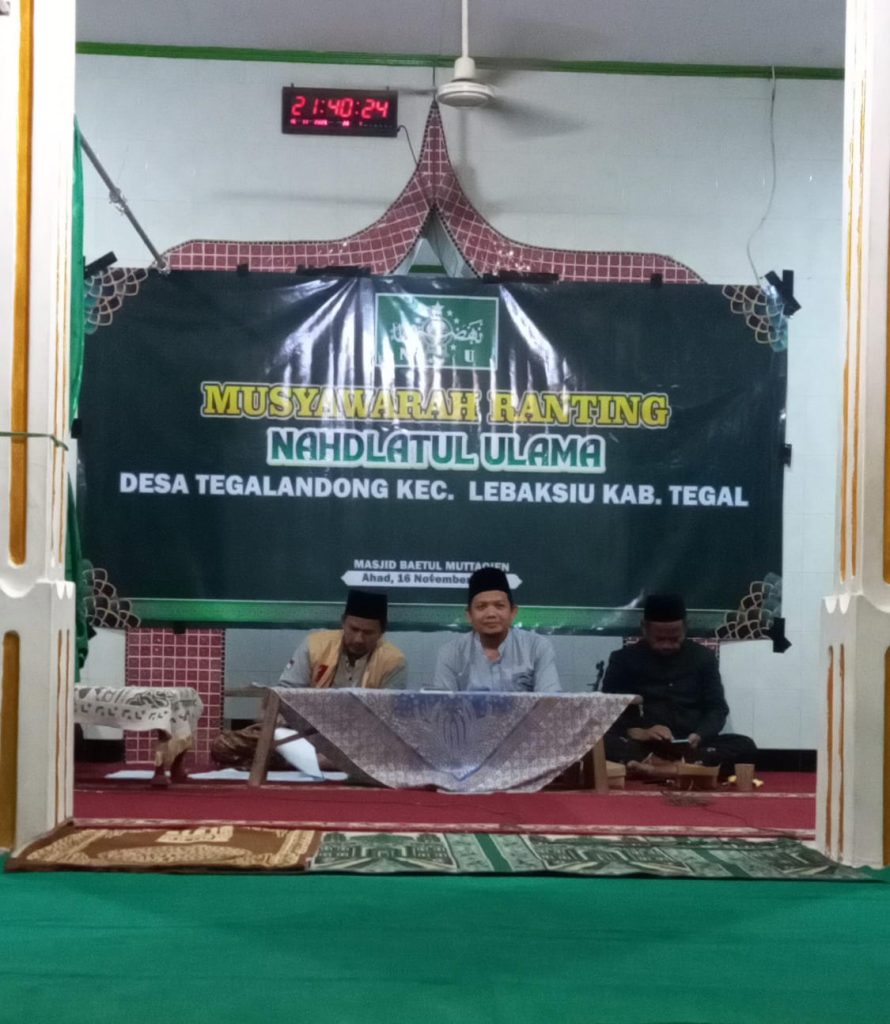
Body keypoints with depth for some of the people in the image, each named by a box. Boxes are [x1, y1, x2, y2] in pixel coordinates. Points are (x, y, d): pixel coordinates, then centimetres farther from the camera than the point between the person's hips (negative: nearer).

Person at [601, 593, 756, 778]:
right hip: (643, 748, -2)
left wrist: (699, 735, -12)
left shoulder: (703, 657, 12)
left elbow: (717, 708, 10)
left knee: (744, 746, -26)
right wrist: (637, 733, -18)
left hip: (691, 747, 2)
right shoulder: (624, 659, 7)